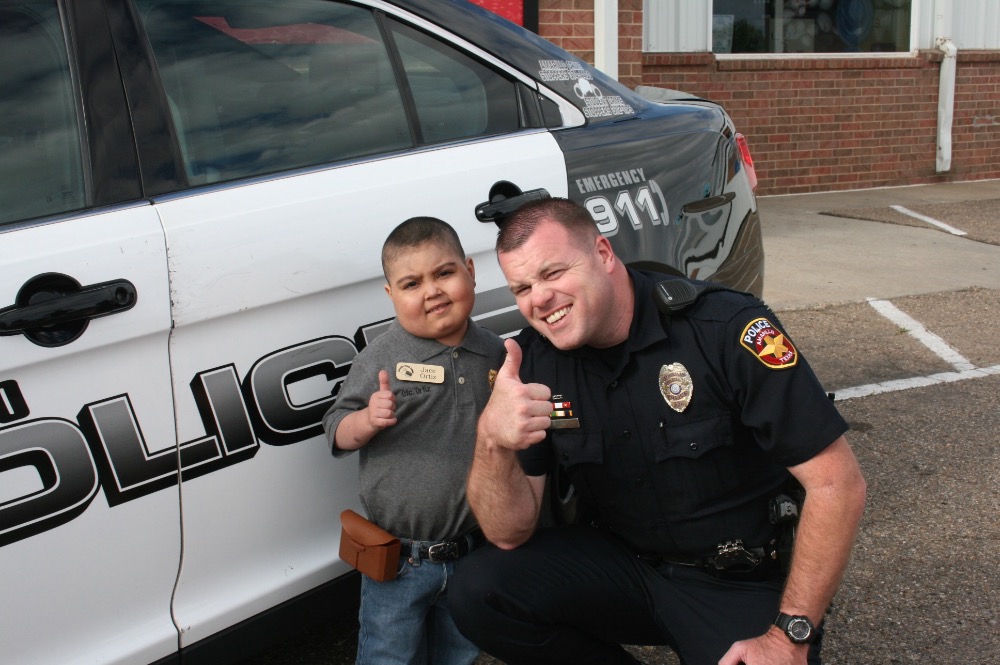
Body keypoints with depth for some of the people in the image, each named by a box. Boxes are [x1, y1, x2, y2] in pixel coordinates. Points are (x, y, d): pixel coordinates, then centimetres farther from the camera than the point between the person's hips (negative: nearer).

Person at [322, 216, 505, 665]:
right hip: (399, 560, -3)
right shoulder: (381, 358, -10)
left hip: (473, 552, 4)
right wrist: (368, 420, -26)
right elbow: (338, 432, -8)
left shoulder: (494, 354, 2)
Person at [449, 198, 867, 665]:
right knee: (478, 591, -17)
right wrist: (493, 444, -31)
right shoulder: (532, 360, -6)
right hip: (622, 564, 4)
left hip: (741, 586, -3)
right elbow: (510, 534, -10)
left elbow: (838, 483, -18)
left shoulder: (723, 327, -21)